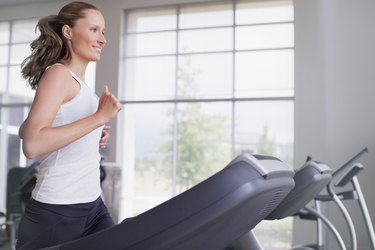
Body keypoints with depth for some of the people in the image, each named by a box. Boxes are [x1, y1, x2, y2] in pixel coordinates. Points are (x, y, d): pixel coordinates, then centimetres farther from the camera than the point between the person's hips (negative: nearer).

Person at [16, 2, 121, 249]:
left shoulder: (77, 82, 13)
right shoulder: (58, 73, -12)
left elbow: (25, 130, 21)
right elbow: (32, 144, -25)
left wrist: (94, 136, 10)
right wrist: (99, 117, -23)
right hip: (56, 211, -8)